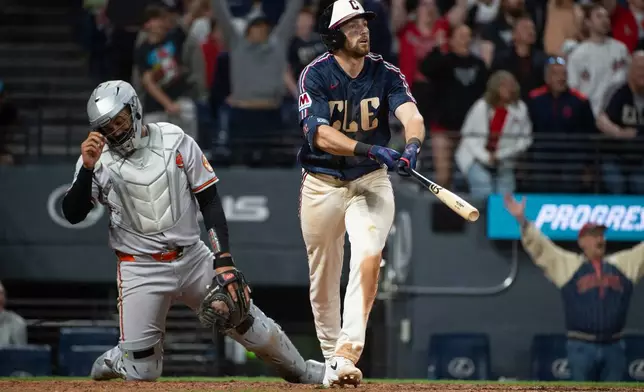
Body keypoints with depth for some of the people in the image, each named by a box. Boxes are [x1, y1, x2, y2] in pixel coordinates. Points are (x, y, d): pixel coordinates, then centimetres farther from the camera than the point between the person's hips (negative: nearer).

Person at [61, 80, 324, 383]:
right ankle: (116, 361, 27)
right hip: (141, 269, -2)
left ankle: (302, 372, 30)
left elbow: (208, 199, 0)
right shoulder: (98, 158, -6)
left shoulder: (175, 140, -3)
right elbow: (72, 215, -14)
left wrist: (223, 257, -9)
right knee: (142, 372, -8)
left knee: (250, 325, 5)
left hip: (192, 258, 2)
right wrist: (88, 168, -28)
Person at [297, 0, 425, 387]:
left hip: (371, 182, 0)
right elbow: (320, 135, -24)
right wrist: (368, 149, -37)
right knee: (323, 278, 8)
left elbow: (411, 114, -21)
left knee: (369, 257, -23)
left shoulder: (385, 74, -5)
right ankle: (331, 356, 27)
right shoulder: (316, 75, -11)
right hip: (322, 184, 0)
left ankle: (348, 353, -26)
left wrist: (412, 145, -43)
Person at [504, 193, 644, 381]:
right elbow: (539, 246, -3)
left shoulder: (623, 264, 11)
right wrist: (522, 220, -18)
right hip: (582, 347, -3)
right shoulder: (567, 265, 3)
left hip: (614, 347, 3)